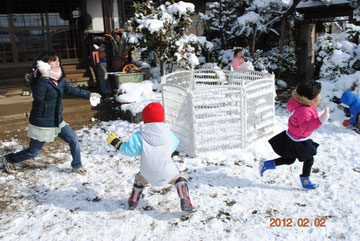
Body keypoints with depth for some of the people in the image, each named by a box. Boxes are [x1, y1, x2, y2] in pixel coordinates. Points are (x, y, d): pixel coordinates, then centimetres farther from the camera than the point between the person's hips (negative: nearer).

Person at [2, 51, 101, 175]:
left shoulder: (59, 79, 2)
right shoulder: (41, 79, -21)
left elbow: (71, 90, 18)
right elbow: (37, 96, -39)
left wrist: (88, 94, 24)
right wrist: (44, 77, -42)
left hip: (57, 121, 7)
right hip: (41, 124, -7)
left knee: (74, 140, 4)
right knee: (33, 152, 9)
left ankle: (77, 166, 24)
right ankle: (8, 159, 36)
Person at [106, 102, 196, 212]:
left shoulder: (139, 137, -7)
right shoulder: (169, 134, 0)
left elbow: (129, 150, -9)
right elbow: (174, 146, 16)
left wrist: (117, 143, 7)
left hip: (149, 175, 1)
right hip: (168, 173, -1)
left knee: (140, 178, 33)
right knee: (180, 177, 23)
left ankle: (133, 202, 43)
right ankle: (185, 204, 8)